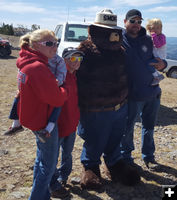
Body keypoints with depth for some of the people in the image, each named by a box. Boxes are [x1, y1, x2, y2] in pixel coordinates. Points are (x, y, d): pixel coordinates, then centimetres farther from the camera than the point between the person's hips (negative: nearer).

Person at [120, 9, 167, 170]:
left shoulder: (147, 40, 9)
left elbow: (154, 59, 19)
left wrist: (162, 64, -5)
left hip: (153, 93, 5)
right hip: (132, 95, -5)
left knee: (149, 126, 17)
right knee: (128, 128, 9)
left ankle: (148, 156, 35)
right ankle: (126, 157, 29)